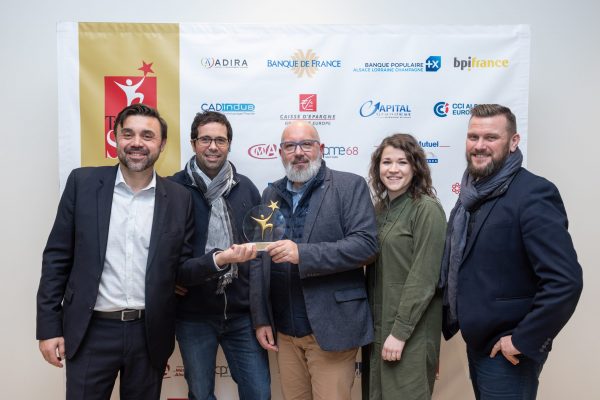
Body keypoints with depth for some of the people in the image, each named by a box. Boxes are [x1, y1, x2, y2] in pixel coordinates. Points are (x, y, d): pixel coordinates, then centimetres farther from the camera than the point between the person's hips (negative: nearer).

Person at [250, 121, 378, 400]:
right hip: (285, 331, 5)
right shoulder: (271, 194, 11)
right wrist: (261, 319, 5)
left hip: (332, 328, -4)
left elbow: (366, 244, -14)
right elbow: (260, 260, 9)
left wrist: (302, 254, -23)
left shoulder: (350, 186, -3)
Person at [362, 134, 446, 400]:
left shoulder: (427, 209, -13)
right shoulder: (380, 208, 8)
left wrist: (400, 332, -18)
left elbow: (424, 278, -17)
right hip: (377, 325, 7)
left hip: (411, 330, -7)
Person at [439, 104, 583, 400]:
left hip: (507, 351, -7)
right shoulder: (471, 192, 4)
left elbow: (565, 281, -26)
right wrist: (451, 319, 10)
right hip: (476, 341, 7)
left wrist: (523, 340, -20)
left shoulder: (533, 194, -20)